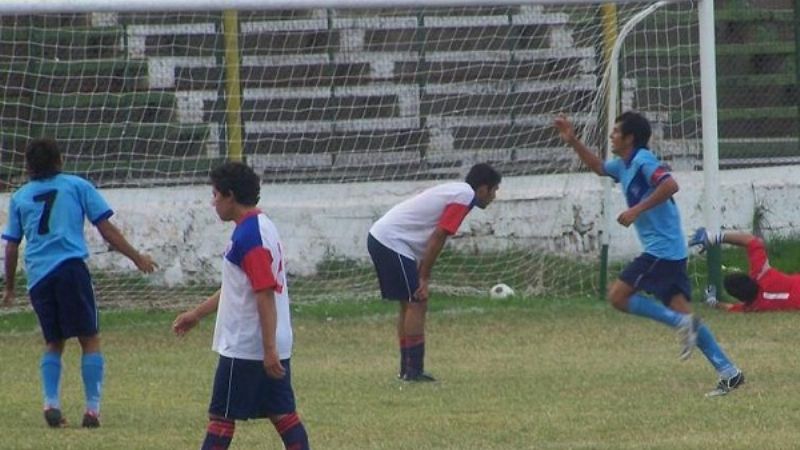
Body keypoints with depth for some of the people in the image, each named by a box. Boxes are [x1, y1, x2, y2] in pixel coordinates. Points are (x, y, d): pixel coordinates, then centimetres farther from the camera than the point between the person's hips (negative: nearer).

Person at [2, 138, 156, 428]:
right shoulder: (77, 186, 9)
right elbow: (106, 229, 6)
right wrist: (137, 258, 13)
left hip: (38, 276, 3)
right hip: (71, 268, -3)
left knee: (53, 343, 16)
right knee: (90, 340, 3)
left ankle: (51, 404, -1)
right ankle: (92, 408, -6)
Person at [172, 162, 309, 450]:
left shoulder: (248, 236, -18)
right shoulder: (261, 227, 13)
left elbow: (265, 295, -23)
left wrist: (269, 349, -25)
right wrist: (197, 314, 29)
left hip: (245, 347, -9)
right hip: (272, 347, 9)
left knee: (221, 415, -1)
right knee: (282, 413, 7)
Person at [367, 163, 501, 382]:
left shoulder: (457, 191, 18)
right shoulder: (464, 197, -12)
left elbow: (432, 237, 19)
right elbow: (437, 238, -17)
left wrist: (422, 275, 14)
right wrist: (424, 278, -13)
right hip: (392, 242, -10)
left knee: (409, 305, 14)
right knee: (417, 304, -8)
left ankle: (407, 368, 17)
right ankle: (414, 370, -9)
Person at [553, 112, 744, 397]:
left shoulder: (643, 160, -11)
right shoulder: (623, 165, 17)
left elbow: (670, 185, -27)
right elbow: (598, 167, 37)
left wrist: (637, 210, -25)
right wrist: (573, 142, 28)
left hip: (661, 250, -10)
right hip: (671, 251, 10)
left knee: (618, 296, -7)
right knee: (682, 312, 4)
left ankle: (680, 322, -13)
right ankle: (728, 372, 0)